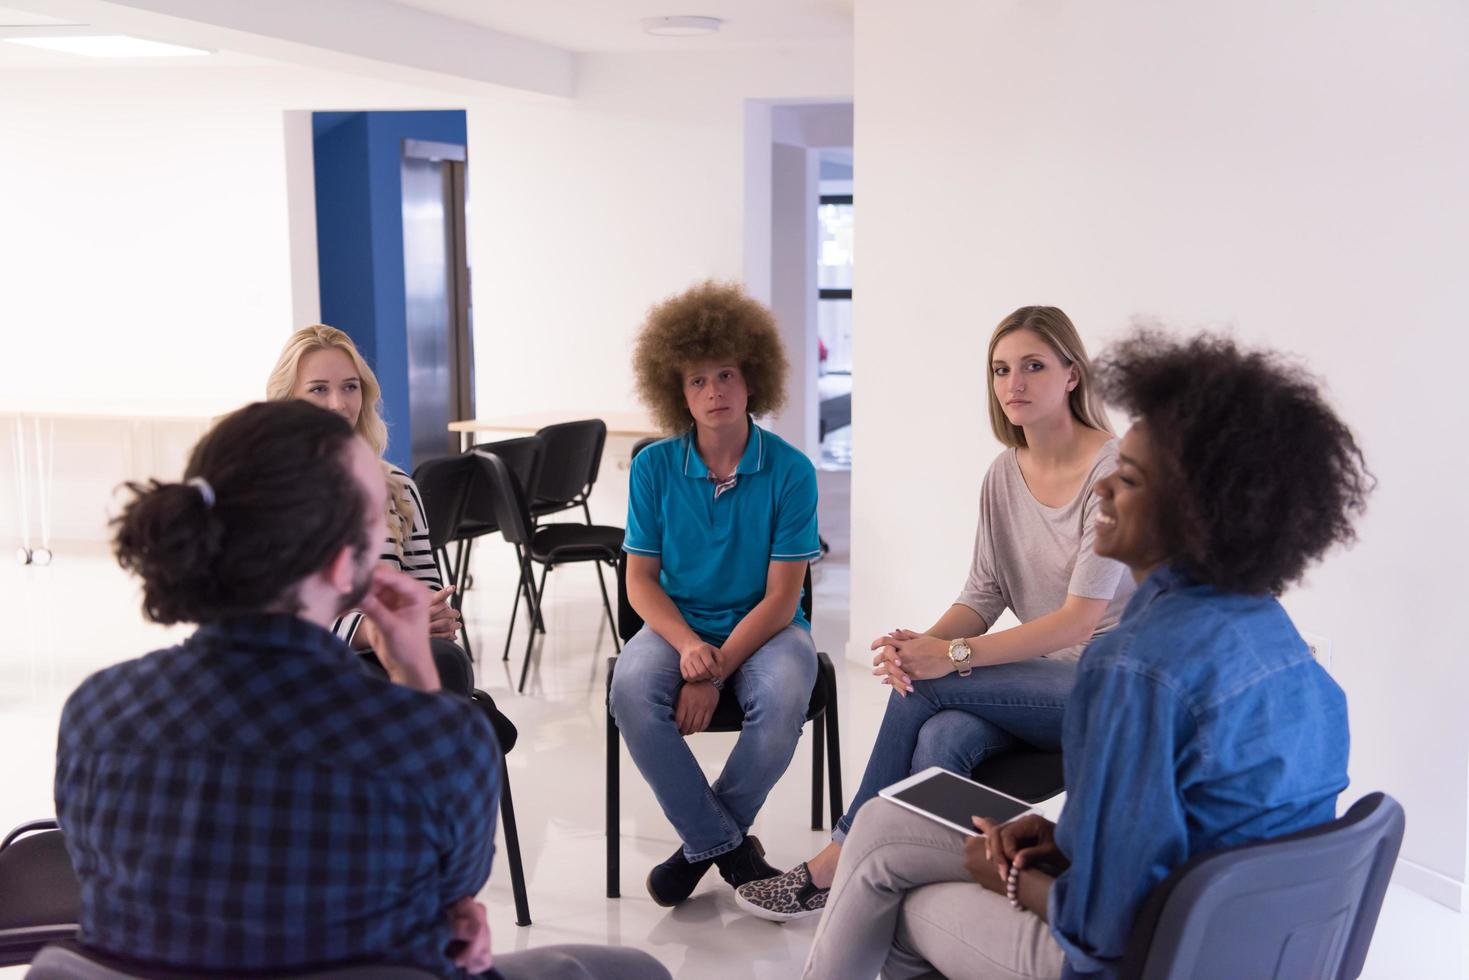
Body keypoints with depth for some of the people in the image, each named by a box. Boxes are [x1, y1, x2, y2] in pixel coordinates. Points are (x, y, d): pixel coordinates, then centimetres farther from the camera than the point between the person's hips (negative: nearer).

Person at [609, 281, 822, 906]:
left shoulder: (789, 471, -9)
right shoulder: (654, 467, -2)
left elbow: (781, 595, -10)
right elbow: (640, 580, -1)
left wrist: (715, 672, -20)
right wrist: (688, 646, -20)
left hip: (764, 626, -1)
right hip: (677, 624, 2)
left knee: (783, 698, -34)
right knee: (631, 690, -30)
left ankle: (704, 841, -7)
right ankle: (729, 846, -13)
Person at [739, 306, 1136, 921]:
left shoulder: (1114, 471, -14)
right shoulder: (1005, 474, 9)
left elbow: (1081, 616, -21)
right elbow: (984, 596, 6)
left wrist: (955, 654, -27)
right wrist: (922, 644, -16)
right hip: (1039, 684, 6)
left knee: (926, 688, -21)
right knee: (941, 736, -27)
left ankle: (840, 859, -6)